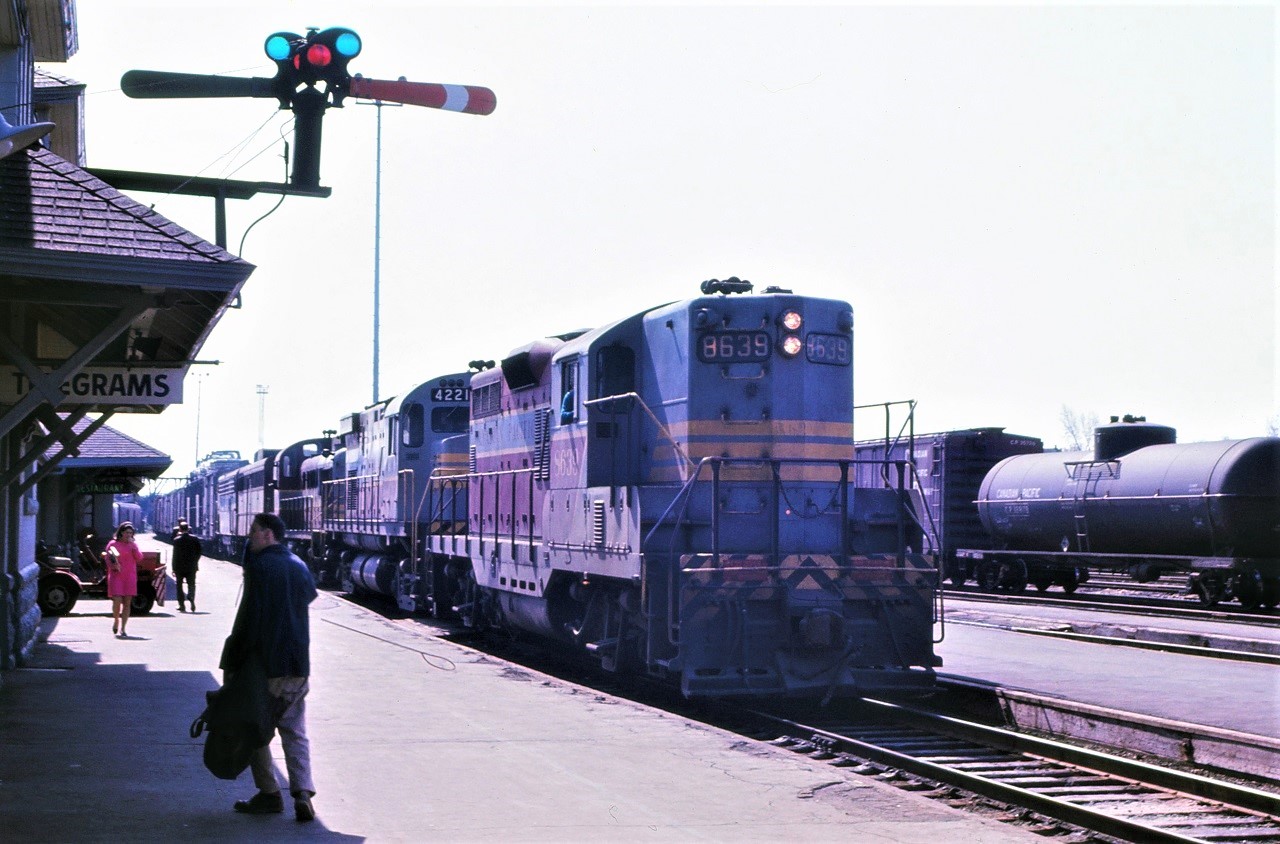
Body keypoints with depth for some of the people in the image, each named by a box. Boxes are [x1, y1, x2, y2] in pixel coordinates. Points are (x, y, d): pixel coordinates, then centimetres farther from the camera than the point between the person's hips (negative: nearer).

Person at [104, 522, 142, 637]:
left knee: (127, 603, 0)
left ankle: (122, 629, 3)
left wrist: (133, 546, -7)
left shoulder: (133, 544, 13)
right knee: (117, 601, -13)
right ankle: (116, 620, 15)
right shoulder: (113, 544, 3)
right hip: (116, 576, -3)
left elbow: (139, 558, 3)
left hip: (130, 577, 3)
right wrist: (113, 566, -16)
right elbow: (108, 559, 3)